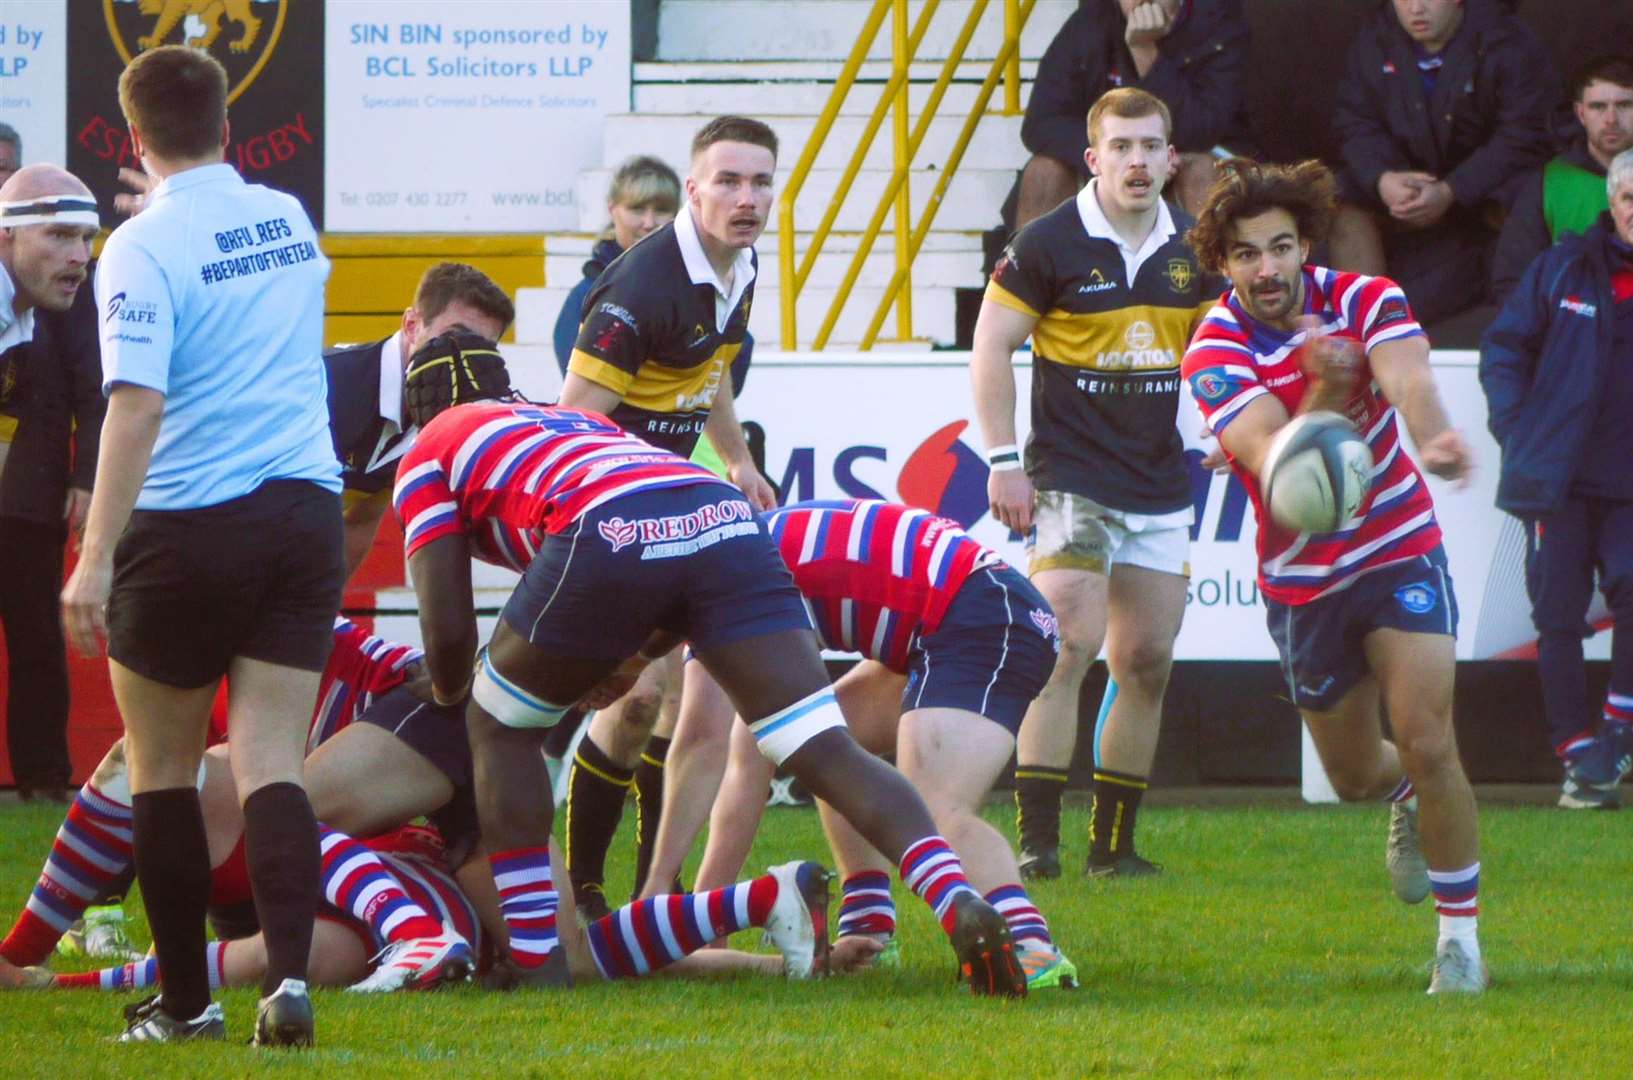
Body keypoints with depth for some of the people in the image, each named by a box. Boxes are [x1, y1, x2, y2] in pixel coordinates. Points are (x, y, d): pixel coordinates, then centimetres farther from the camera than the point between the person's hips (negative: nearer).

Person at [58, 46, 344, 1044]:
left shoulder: (144, 248, -13)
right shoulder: (289, 222, 8)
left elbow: (137, 407, -21)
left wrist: (96, 559, -22)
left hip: (186, 530, -5)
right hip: (306, 513, 5)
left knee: (162, 767, 11)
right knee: (271, 763, 0)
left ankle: (187, 1000, 13)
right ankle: (288, 977, -18)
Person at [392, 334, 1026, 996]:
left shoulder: (429, 452, 29)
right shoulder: (581, 423, 44)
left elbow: (448, 630, 21)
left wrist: (446, 697, 40)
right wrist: (636, 658, 51)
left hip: (608, 535, -5)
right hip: (724, 515, 5)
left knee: (501, 727, 21)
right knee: (828, 752, -2)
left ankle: (533, 959, 16)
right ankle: (962, 907, -23)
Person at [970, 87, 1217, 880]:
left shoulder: (1193, 250, 6)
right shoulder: (1051, 244, -8)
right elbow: (990, 347, -4)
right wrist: (1003, 461, -9)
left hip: (1161, 485, 5)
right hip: (1071, 481, -5)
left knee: (1147, 663, 5)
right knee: (1068, 648, -15)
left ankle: (1113, 844, 13)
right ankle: (1036, 840, -13)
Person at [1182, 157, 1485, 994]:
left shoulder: (1366, 301, -12)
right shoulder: (1216, 352, -15)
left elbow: (1409, 383, -33)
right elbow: (1277, 462, -30)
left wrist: (1434, 439, -56)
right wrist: (1325, 388, -48)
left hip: (1397, 550, -1)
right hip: (1301, 575, 1)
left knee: (1427, 745, -16)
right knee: (1356, 775, 14)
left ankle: (1460, 934, -2)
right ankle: (1406, 801, 52)